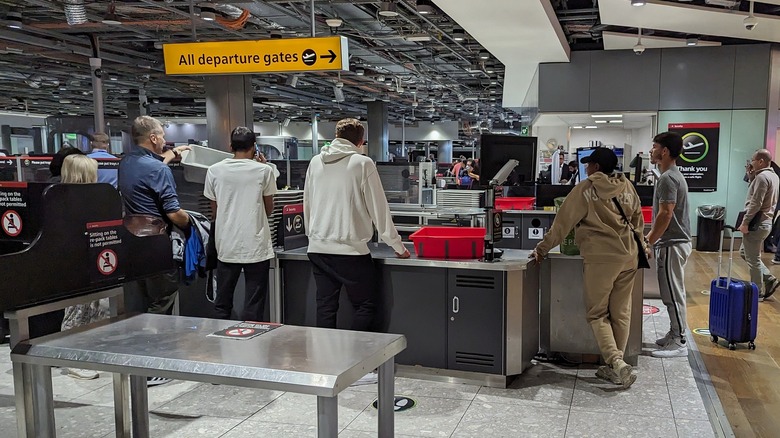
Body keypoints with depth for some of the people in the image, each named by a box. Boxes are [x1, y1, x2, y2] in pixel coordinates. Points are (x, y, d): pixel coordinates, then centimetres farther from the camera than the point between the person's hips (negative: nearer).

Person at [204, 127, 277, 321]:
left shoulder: (215, 171, 2)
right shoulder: (263, 170, -5)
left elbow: (214, 210, 8)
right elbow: (269, 209, 5)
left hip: (226, 247, 3)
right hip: (256, 247, -2)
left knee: (222, 306, 14)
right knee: (253, 311, 3)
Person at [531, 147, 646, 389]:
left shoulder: (585, 189, -5)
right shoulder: (627, 186, 8)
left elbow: (563, 222, -4)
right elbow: (637, 220, 19)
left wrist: (542, 248, 3)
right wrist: (640, 244, 36)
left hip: (600, 258, -5)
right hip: (628, 257, 5)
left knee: (597, 314, 4)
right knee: (621, 313, 11)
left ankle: (617, 363, -11)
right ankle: (614, 367, 17)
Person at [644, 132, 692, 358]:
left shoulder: (668, 178, -18)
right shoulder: (674, 176, 15)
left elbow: (666, 214, -23)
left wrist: (648, 242, -16)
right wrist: (651, 237, 20)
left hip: (671, 244, -10)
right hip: (675, 241, 10)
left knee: (673, 295, -4)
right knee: (674, 294, 16)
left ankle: (678, 343, 2)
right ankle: (676, 335, 24)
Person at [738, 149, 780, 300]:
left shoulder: (762, 177, -18)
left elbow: (755, 203, -23)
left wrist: (745, 222, -18)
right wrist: (752, 175, 9)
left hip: (756, 224, -10)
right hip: (765, 221, 10)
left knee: (753, 259, 0)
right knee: (744, 253, 20)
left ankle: (758, 292, 8)